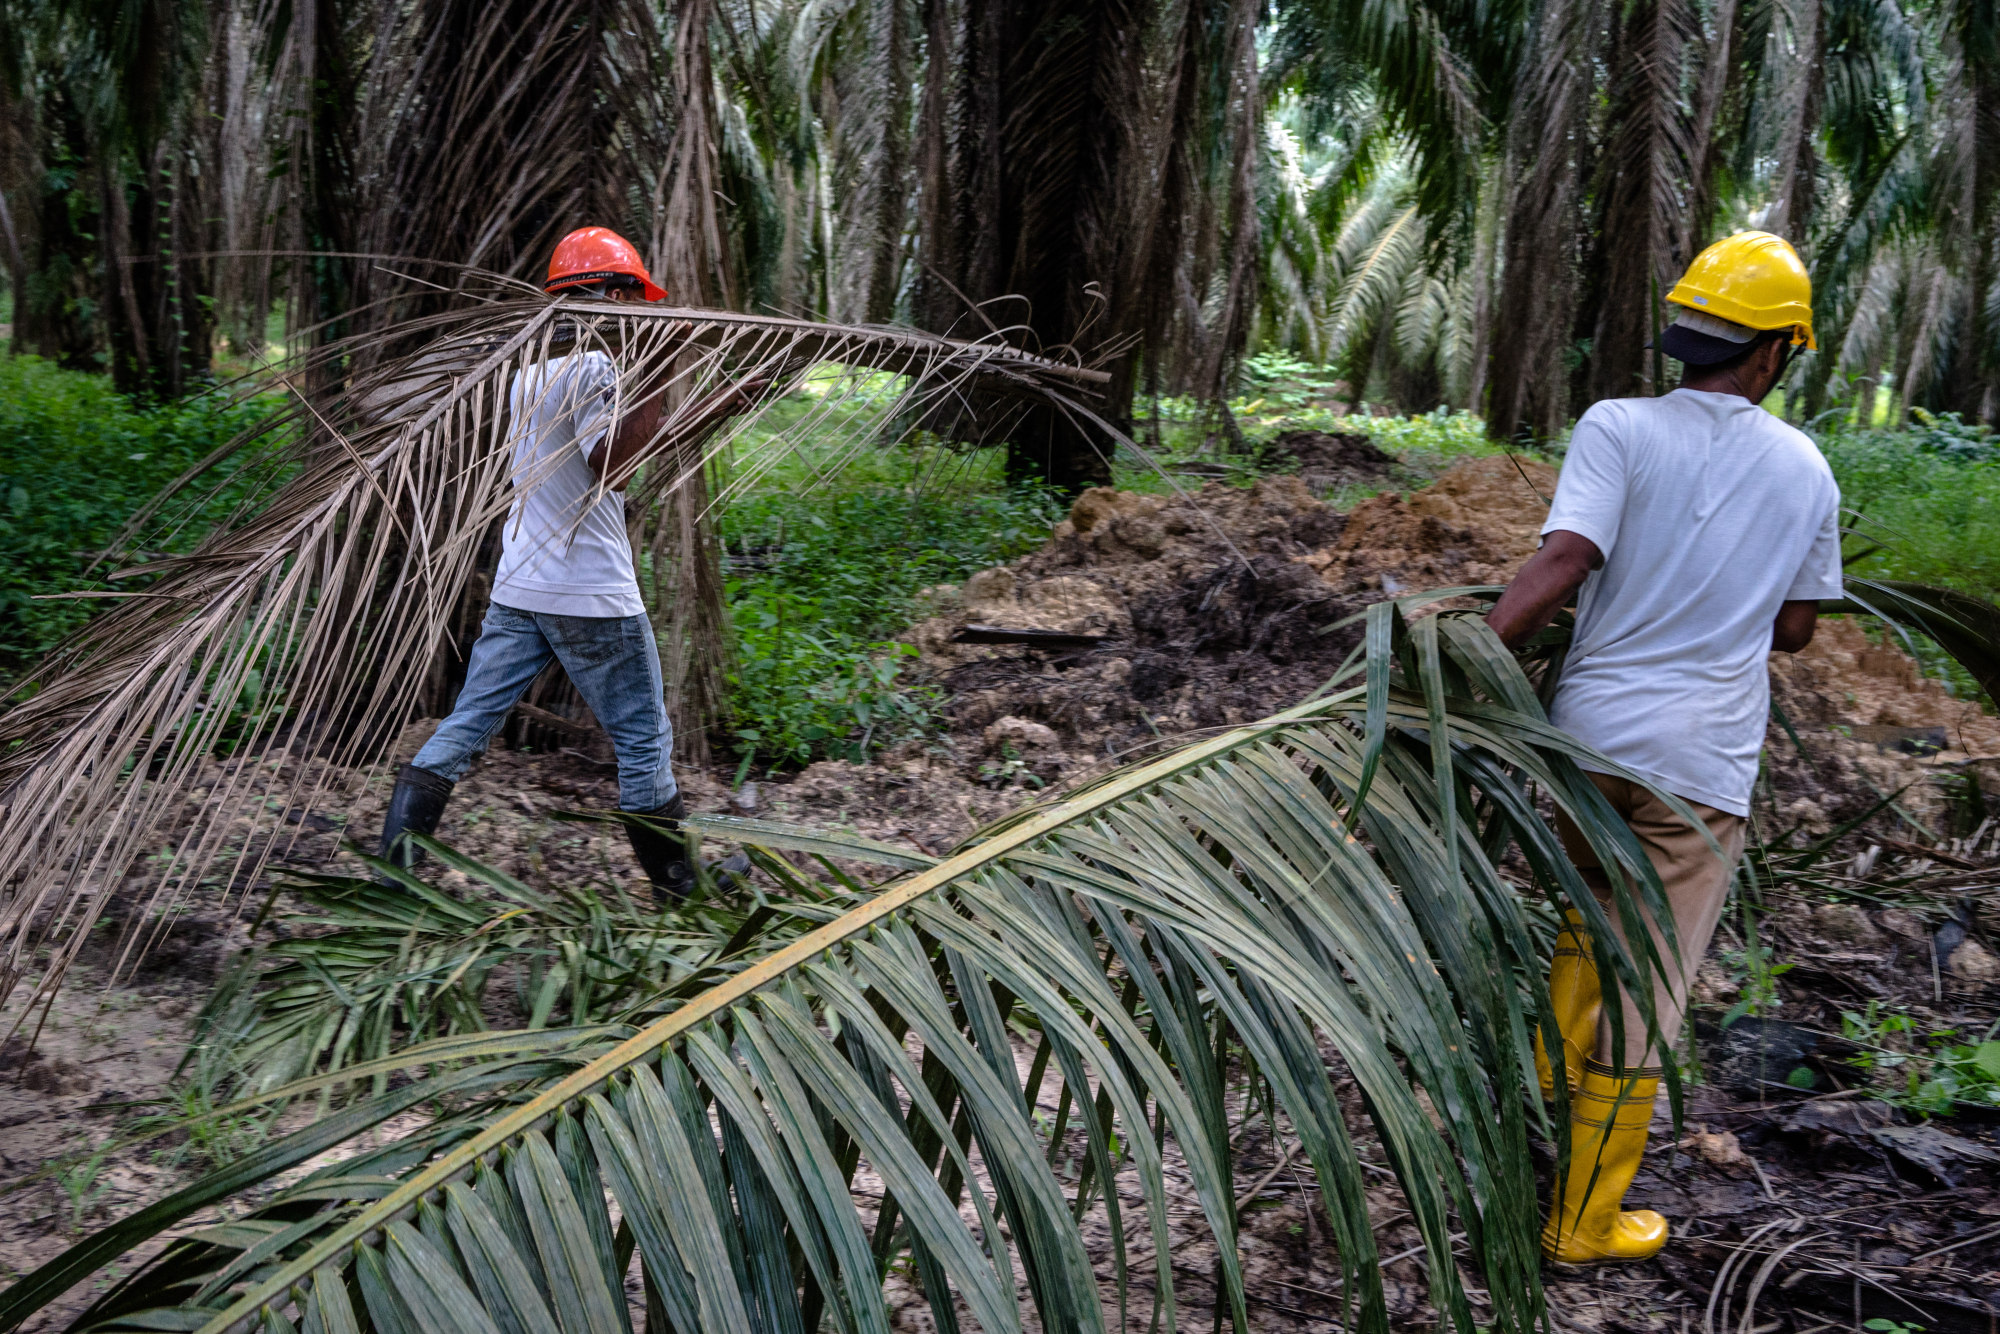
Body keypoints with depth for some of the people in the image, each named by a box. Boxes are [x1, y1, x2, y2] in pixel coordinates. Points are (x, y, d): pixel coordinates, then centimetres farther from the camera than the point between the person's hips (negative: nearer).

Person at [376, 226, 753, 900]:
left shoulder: (532, 366, 15)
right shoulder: (592, 363, -14)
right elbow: (612, 465, -24)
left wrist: (707, 415, 20)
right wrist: (655, 379, -24)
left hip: (518, 586, 8)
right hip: (591, 593, -8)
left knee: (468, 722, 8)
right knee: (643, 740, 5)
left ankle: (394, 862, 2)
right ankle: (679, 880, 16)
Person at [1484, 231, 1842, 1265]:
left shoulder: (1620, 428, -6)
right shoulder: (1805, 470, 3)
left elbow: (1561, 562, -20)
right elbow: (1795, 628, 10)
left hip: (1591, 733, 1)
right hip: (1701, 764, 0)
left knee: (1588, 921, 26)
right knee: (1647, 985, 7)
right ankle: (1583, 1219, 16)